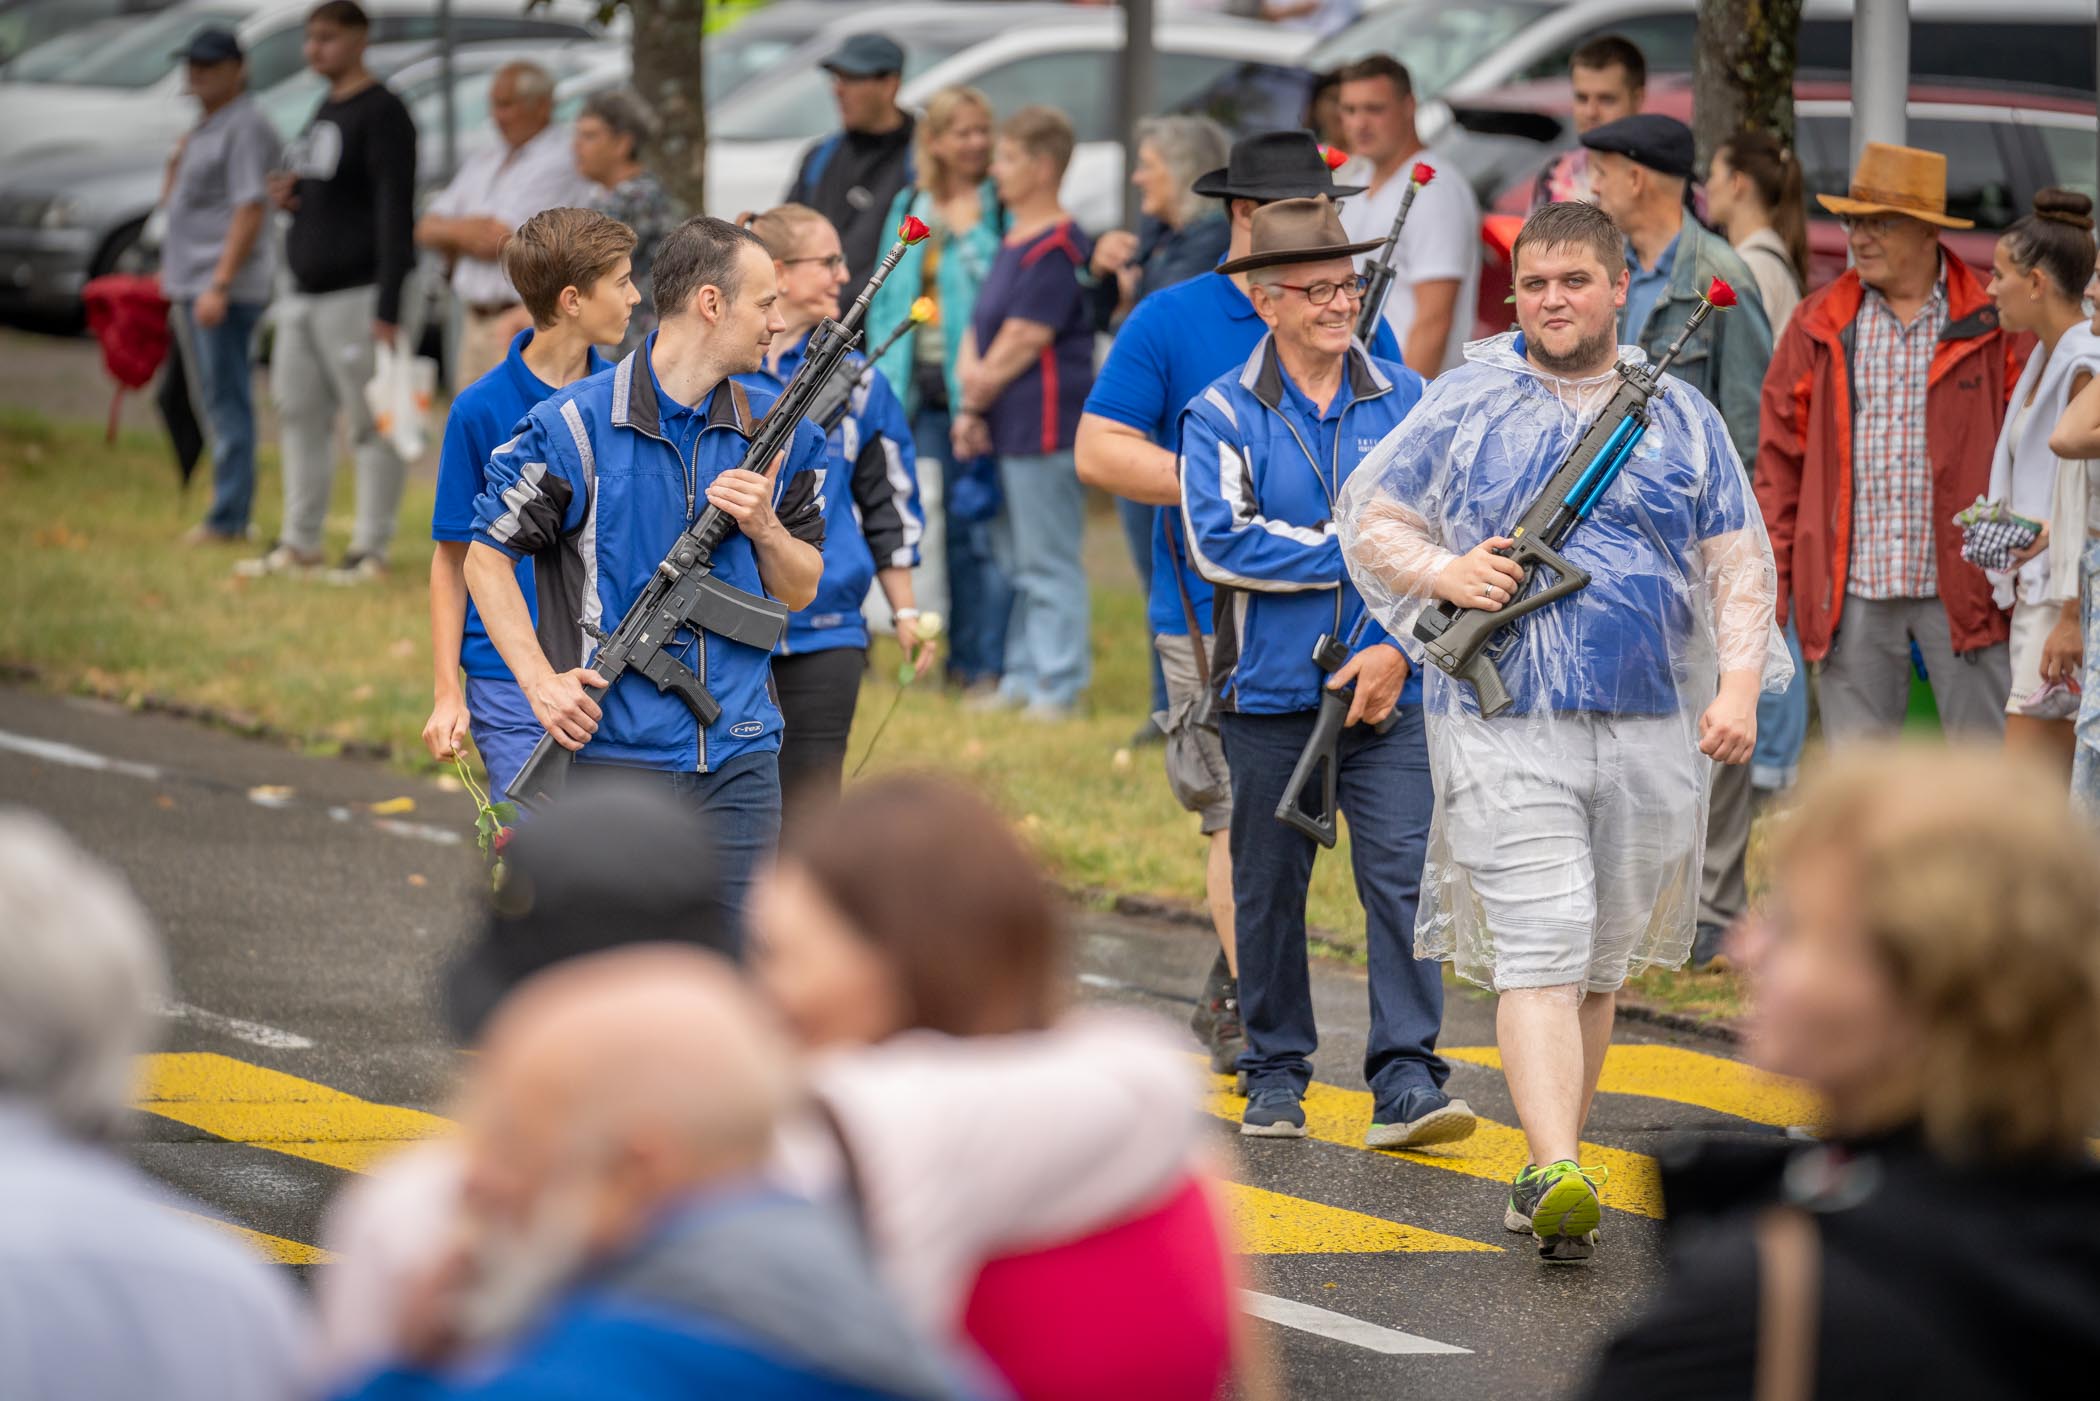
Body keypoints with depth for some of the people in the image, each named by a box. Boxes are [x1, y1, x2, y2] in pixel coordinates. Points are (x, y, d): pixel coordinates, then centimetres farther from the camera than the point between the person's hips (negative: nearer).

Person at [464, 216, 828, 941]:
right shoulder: (575, 426, -6)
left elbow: (801, 590, 15)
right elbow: (487, 556, 0)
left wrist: (764, 528, -6)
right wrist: (540, 681, -10)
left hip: (738, 756, 4)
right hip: (611, 751, -4)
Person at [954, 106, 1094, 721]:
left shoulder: (1054, 248, -15)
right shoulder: (1013, 241, 17)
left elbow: (1023, 341, -17)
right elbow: (980, 324, 16)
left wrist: (979, 394, -3)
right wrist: (970, 405, 2)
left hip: (1045, 423, -10)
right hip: (1007, 428, 10)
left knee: (1049, 563, -7)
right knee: (1020, 560, 15)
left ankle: (1060, 688, -4)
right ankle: (1022, 680, 22)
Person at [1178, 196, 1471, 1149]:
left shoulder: (1407, 402, 6)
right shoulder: (1223, 415, 0)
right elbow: (1219, 544, -13)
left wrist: (1400, 648, -11)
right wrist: (1360, 553, -12)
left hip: (1389, 692, 0)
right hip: (1269, 693, 0)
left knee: (1402, 876, -9)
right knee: (1269, 887, 8)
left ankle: (1406, 1081, -10)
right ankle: (1275, 1075, 20)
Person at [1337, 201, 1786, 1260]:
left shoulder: (1679, 417, 10)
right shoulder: (1462, 407, 5)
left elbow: (1738, 565, 10)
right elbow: (1371, 525, 10)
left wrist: (1737, 686, -4)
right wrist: (1446, 573, -10)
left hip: (1648, 734, 3)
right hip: (1505, 727, -3)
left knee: (1601, 963, 10)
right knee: (1541, 952, -15)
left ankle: (1546, 1166, 23)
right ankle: (1558, 1179, -26)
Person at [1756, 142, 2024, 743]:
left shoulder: (1993, 327, 1)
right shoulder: (1818, 326, 8)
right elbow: (1780, 456, 10)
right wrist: (1769, 584, 4)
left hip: (1962, 590, -2)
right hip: (1852, 591, 2)